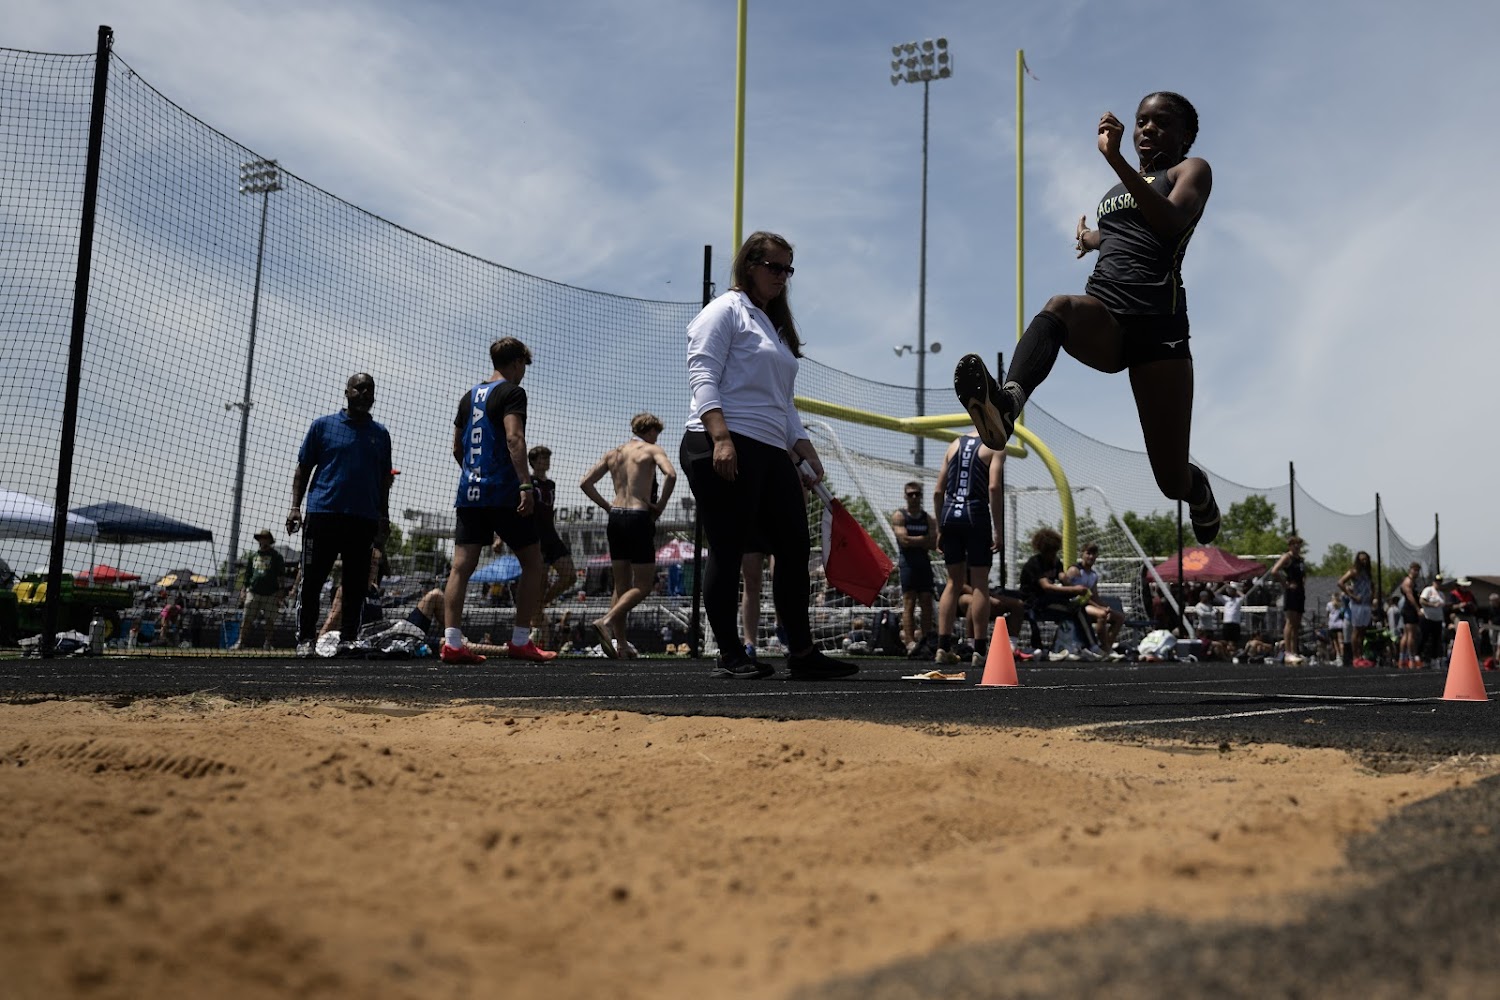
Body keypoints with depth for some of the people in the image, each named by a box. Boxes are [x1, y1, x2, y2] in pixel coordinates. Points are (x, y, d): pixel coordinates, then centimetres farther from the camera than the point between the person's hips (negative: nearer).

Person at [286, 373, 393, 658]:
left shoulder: (380, 434, 14)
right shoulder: (322, 426, 7)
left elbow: (384, 479, 18)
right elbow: (303, 469, 7)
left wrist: (383, 515, 11)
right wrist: (295, 506, -1)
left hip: (364, 520, 2)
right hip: (322, 514, -2)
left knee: (356, 582, 3)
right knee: (312, 580, -2)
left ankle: (349, 640, 10)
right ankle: (305, 639, 5)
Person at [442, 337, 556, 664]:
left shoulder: (470, 396, 18)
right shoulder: (511, 392, -4)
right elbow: (514, 438, -18)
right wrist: (526, 484, -24)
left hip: (469, 493, 7)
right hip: (504, 493, -7)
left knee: (461, 566, 1)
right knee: (532, 562, 4)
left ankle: (451, 642, -7)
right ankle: (520, 641, 3)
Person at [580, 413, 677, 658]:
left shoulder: (613, 453, 16)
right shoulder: (651, 449, 0)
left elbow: (585, 483, 13)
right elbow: (670, 474, -19)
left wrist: (608, 506, 14)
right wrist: (660, 505, -8)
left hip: (615, 518, 6)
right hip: (639, 518, -6)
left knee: (621, 586, 12)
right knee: (643, 586, -1)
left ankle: (621, 644, 9)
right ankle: (607, 621, -20)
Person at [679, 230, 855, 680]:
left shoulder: (776, 327, 28)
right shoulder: (726, 310, 1)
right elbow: (702, 376, -11)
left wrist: (806, 452, 19)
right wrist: (721, 438, -22)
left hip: (771, 455, 9)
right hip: (724, 449, -9)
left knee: (794, 547, 4)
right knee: (728, 551, -6)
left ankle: (802, 653, 8)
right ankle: (729, 656, 0)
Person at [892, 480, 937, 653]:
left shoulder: (927, 518, 16)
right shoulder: (899, 516, 3)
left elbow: (934, 544, 5)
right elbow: (905, 540, -11)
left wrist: (915, 541, -10)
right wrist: (925, 539, -4)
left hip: (924, 564, 5)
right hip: (908, 563, -5)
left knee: (927, 604, 0)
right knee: (909, 604, -9)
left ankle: (927, 642, 2)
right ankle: (910, 644, -13)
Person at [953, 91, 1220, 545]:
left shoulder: (1191, 171, 9)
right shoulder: (1118, 189, 26)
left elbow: (1171, 223, -15)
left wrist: (1116, 159, -21)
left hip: (1158, 324, -4)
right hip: (1103, 319, 4)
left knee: (1172, 479, -1)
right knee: (1059, 307, -36)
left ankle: (1200, 492, 38)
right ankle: (1006, 404, -64)